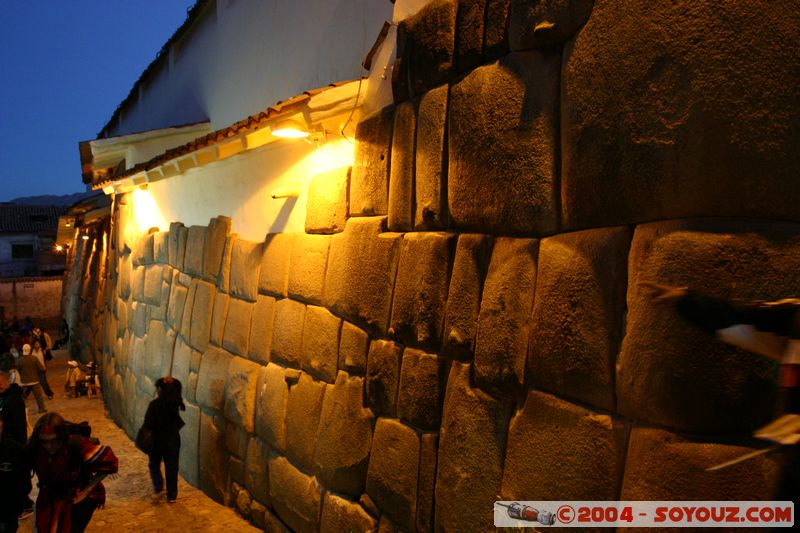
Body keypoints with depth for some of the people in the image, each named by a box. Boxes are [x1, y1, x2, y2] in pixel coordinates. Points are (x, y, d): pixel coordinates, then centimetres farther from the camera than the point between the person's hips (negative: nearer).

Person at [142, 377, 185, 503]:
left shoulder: (154, 404, -17)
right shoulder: (174, 402, -7)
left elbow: (148, 424, -15)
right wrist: (173, 382, -1)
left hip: (157, 440, -2)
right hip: (173, 440, 3)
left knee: (154, 464, 22)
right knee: (171, 467, 11)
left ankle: (158, 487, 7)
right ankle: (172, 496, 15)